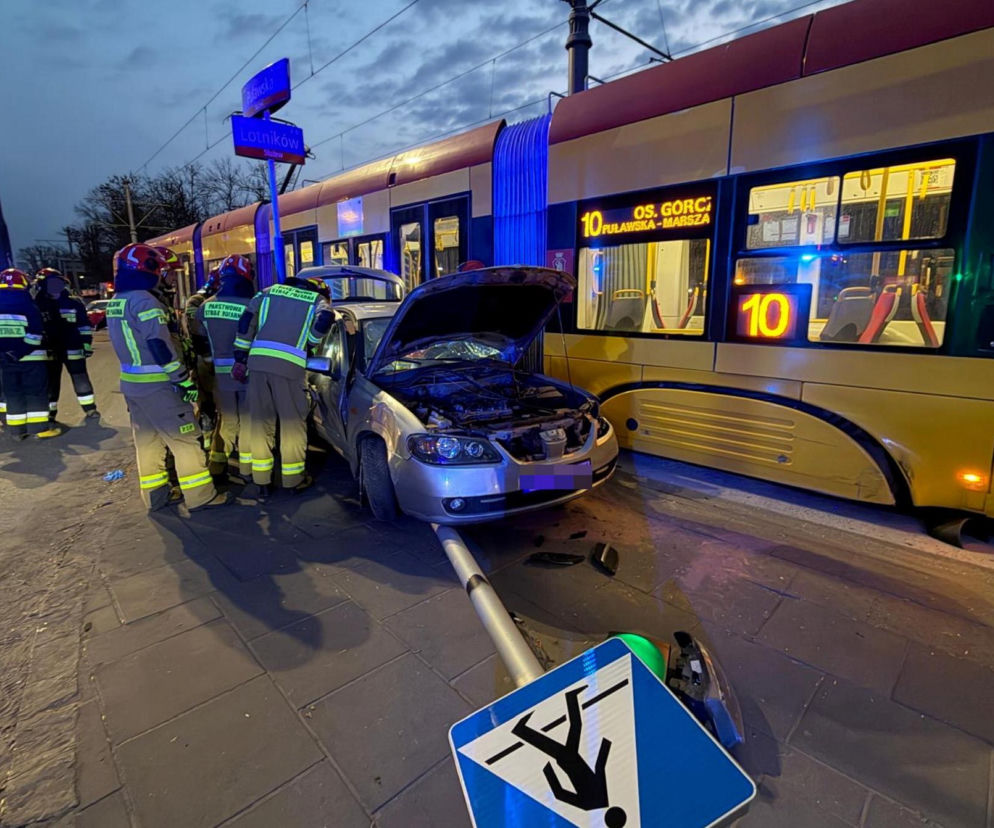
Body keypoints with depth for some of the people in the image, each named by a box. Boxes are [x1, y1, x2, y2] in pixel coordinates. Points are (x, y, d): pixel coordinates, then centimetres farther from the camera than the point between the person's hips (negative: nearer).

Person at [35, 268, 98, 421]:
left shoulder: (74, 303, 1)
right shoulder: (38, 305, 3)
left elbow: (84, 325, 2)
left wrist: (87, 344, -4)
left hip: (72, 350, -1)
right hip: (50, 352, 1)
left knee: (81, 379, 4)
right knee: (51, 381, 9)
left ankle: (89, 407, 12)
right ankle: (50, 412, 18)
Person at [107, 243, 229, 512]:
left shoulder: (115, 302, 13)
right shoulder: (144, 300, -17)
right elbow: (160, 345, -22)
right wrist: (184, 380, -20)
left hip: (131, 382, 9)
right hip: (156, 384, -9)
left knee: (146, 440, 15)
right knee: (185, 439, -3)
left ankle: (155, 495, 24)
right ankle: (201, 496, 2)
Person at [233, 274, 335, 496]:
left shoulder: (269, 292, 27)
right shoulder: (319, 301, 18)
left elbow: (246, 320, 16)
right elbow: (323, 323, -5)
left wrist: (241, 357, 17)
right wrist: (307, 341, 13)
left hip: (258, 360, 4)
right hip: (289, 364, -3)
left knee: (260, 422, 11)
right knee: (292, 423, 8)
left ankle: (262, 481, 19)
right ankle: (293, 479, 17)